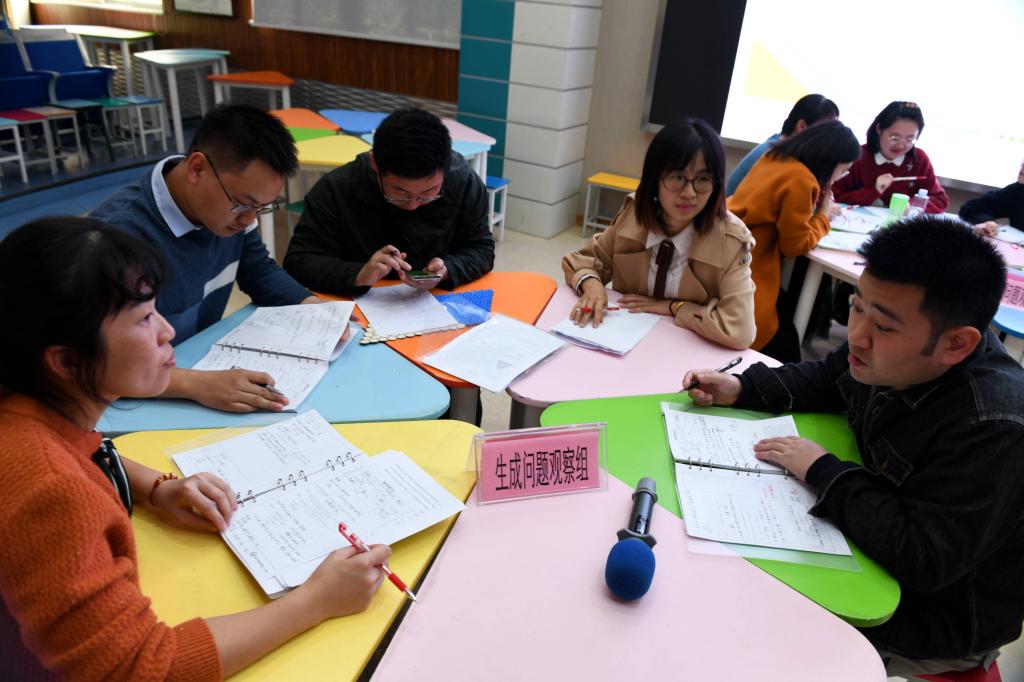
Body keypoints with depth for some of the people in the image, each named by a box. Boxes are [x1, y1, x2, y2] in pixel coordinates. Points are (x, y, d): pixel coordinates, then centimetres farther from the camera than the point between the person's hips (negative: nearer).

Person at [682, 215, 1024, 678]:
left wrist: (822, 471, -26)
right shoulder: (893, 351, -13)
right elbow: (826, 380, 8)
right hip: (875, 539, 7)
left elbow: (924, 561, -35)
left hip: (936, 615, -6)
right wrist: (741, 388, -6)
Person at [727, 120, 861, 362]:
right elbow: (797, 245, -11)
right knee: (783, 351, 2)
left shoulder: (775, 158, 9)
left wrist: (813, 206, 9)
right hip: (746, 272, -9)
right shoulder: (801, 180, -18)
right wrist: (823, 214, 4)